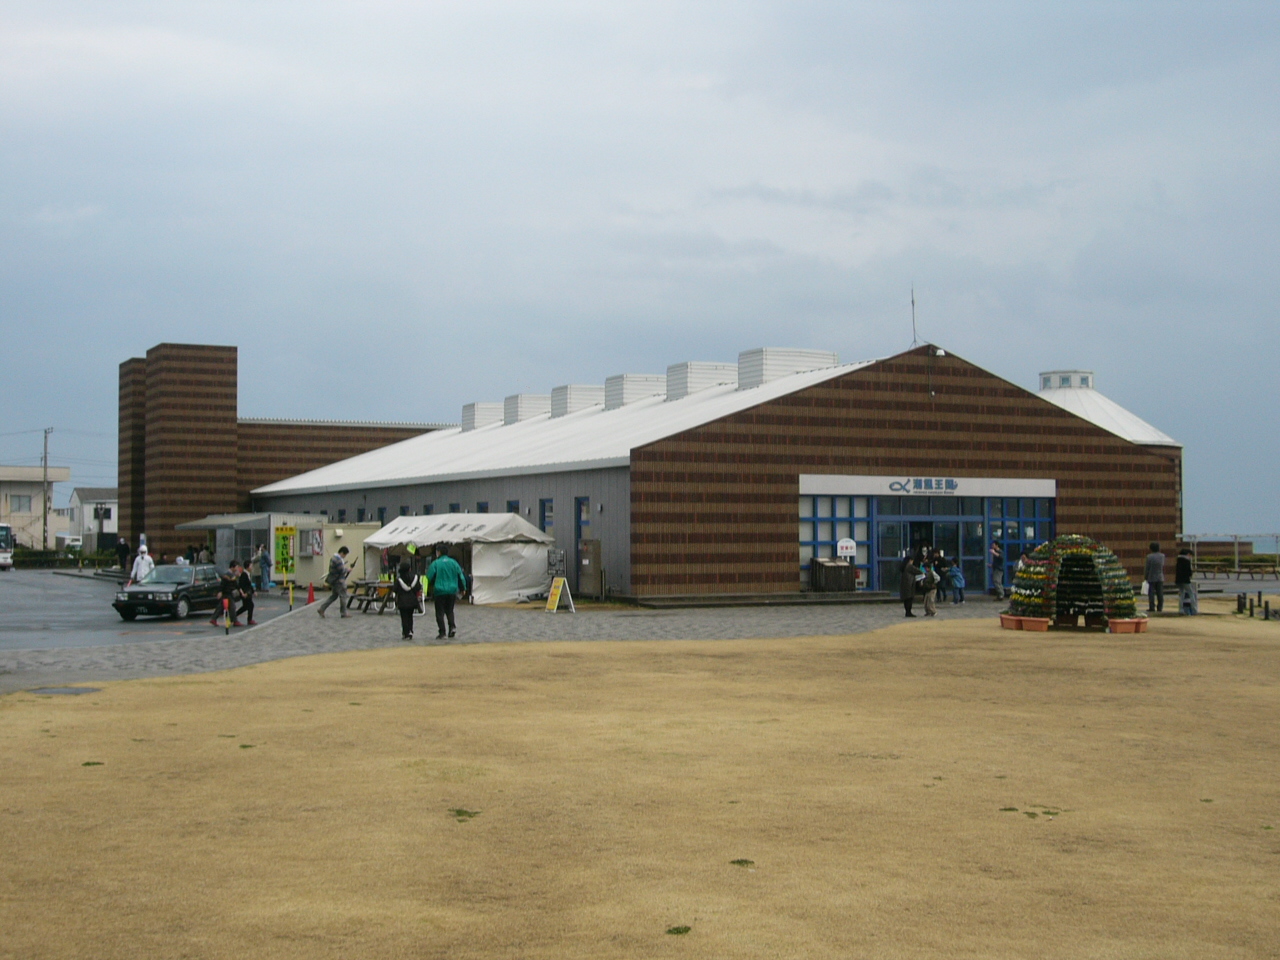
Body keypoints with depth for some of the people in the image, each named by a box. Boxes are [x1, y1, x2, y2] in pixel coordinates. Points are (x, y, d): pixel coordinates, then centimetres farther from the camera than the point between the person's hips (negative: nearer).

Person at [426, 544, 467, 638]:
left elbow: (429, 578, -8)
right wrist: (463, 588, 19)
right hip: (452, 591, 4)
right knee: (449, 610, 18)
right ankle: (452, 626, -4)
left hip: (440, 591, -4)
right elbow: (461, 576, 7)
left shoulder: (435, 563, -8)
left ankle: (442, 633, -2)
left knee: (440, 613, 3)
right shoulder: (454, 563, 3)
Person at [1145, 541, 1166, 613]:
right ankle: (1160, 607, 8)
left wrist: (1145, 577, 1)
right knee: (1160, 593, 8)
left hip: (1151, 578, -4)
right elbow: (1163, 566, 8)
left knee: (1151, 593, 0)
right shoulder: (1162, 556, -1)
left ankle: (1152, 607, -4)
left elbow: (1147, 568, -8)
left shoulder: (1149, 557, -12)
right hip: (1160, 578, 4)